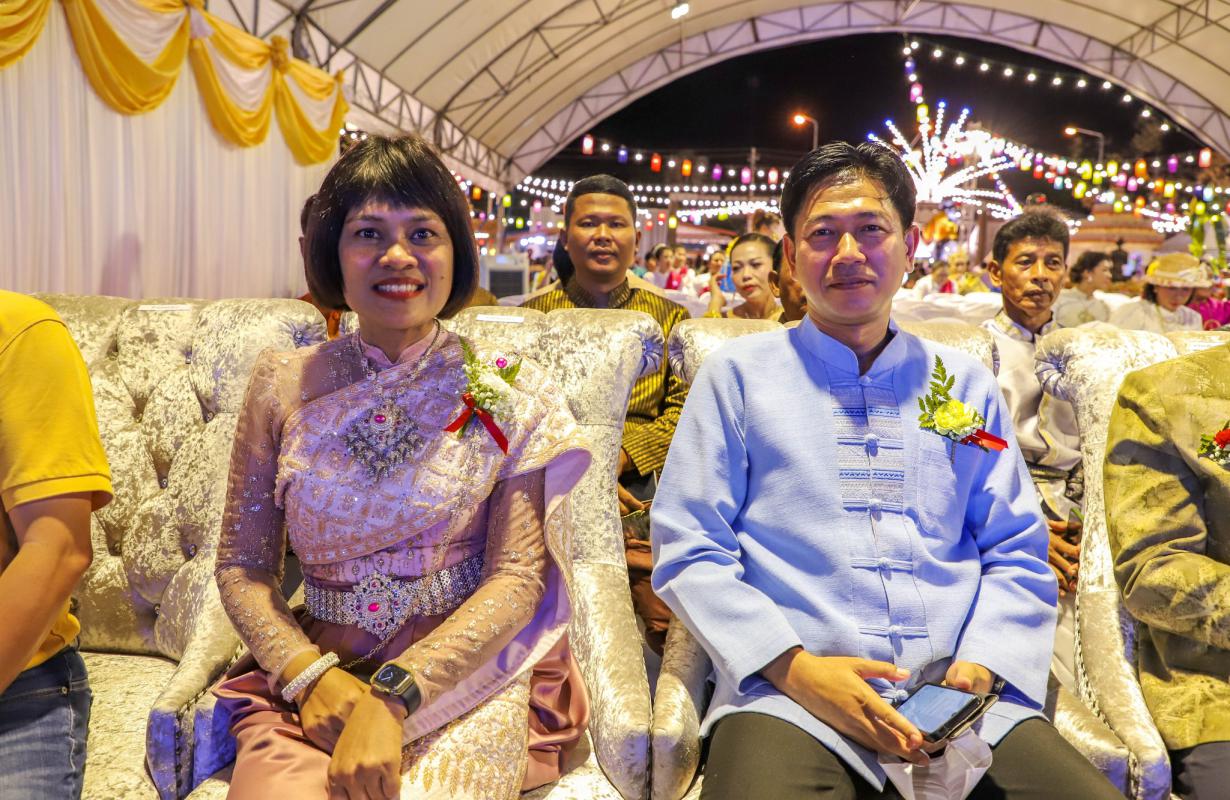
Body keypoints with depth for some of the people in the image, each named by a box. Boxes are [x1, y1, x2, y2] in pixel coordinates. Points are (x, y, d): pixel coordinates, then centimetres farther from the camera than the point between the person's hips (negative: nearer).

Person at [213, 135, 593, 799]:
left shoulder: (509, 394, -2)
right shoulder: (282, 385, 4)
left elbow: (518, 575, -7)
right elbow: (241, 566, 6)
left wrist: (394, 699, -19)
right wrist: (307, 672, -12)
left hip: (467, 673, -1)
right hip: (311, 675, 2)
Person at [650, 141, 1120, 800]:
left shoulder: (966, 383, 16)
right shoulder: (736, 373, 7)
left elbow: (1017, 554, 14)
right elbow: (688, 552, 1)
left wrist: (978, 668, -5)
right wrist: (796, 667, -12)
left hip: (962, 698, 3)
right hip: (791, 697, -2)